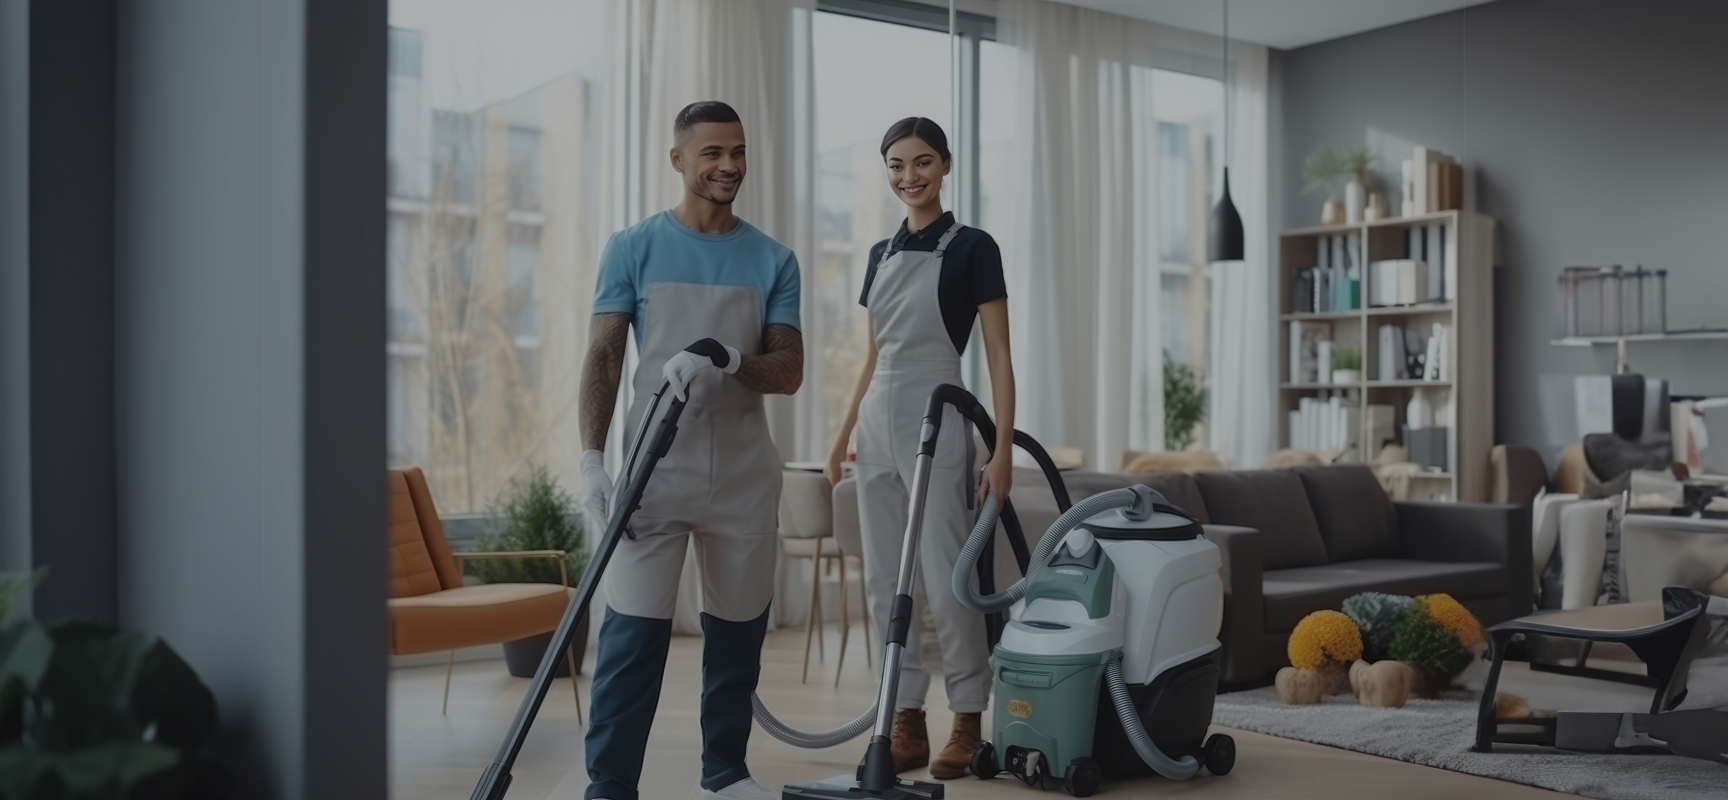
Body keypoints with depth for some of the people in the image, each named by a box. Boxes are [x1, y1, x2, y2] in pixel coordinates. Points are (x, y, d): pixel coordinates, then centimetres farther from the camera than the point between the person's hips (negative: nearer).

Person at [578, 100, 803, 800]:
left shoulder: (772, 260, 8)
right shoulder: (633, 248, 3)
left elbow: (789, 371, 1)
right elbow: (603, 358, 0)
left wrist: (724, 360, -19)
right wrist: (592, 457, -11)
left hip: (745, 474, 3)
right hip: (654, 469, -3)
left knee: (739, 630, 10)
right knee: (634, 631, -5)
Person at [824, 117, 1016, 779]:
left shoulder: (972, 247, -5)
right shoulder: (882, 254, 14)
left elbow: (999, 358, -8)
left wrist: (1003, 449, -15)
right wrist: (844, 433, 15)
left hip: (936, 419, -7)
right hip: (878, 421, 7)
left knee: (945, 576, -4)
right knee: (885, 580, 7)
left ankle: (968, 723, 11)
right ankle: (907, 725, 16)